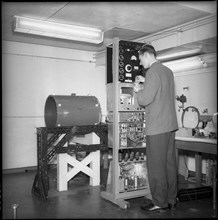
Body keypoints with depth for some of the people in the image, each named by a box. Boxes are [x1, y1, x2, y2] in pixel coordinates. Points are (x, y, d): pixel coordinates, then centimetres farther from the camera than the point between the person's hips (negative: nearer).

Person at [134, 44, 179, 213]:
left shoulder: (153, 71, -12)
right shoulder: (168, 71, 15)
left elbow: (145, 100, -17)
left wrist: (138, 90, 2)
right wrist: (146, 83, 20)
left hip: (157, 127, -9)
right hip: (171, 124, 9)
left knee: (156, 166, 0)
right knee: (170, 163, 12)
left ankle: (160, 203, 8)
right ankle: (171, 200, 21)